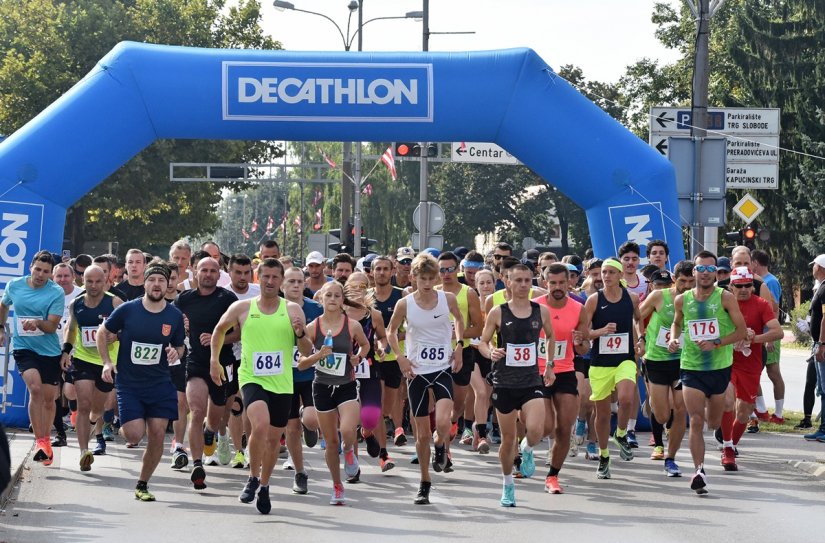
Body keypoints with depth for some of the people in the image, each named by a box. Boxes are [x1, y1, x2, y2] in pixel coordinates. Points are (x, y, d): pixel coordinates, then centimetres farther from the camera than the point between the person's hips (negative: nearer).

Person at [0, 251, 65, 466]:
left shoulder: (56, 293, -10)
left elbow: (52, 326, -15)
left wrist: (37, 323, -33)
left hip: (50, 351, 0)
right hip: (23, 348, 0)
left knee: (49, 398, 7)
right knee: (35, 388, -22)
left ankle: (45, 440, 27)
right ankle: (40, 440, -19)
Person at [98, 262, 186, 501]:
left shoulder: (174, 316, 0)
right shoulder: (127, 310, -7)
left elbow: (179, 346, 13)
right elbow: (102, 333, 6)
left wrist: (175, 352, -10)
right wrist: (107, 362, -4)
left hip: (160, 385, 2)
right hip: (128, 383, -2)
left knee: (157, 435, -6)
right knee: (134, 435, -12)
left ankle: (142, 485, 11)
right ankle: (124, 425, 28)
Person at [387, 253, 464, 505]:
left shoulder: (448, 299, -4)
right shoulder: (405, 304, -6)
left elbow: (459, 320, 17)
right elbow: (391, 331, 10)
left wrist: (459, 345, 3)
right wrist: (401, 357, -3)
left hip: (443, 369, 0)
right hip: (416, 371, 0)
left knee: (443, 422, -22)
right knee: (422, 433, 5)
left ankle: (440, 447, 14)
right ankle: (424, 484, 20)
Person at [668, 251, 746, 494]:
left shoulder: (725, 298, -7)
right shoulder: (682, 300, 1)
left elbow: (742, 331, -6)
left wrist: (717, 343, -19)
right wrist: (673, 338, 1)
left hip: (720, 367, 0)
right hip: (691, 368, 0)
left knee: (714, 423, 14)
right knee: (696, 422, -13)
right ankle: (699, 471, -12)